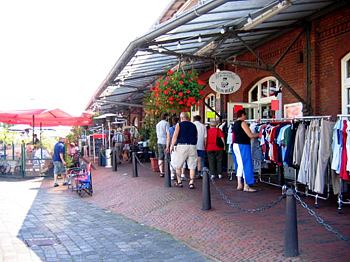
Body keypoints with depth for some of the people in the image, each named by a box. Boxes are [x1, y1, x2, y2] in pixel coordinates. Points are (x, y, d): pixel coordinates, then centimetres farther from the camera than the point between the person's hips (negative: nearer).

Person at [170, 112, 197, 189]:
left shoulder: (179, 125, 2)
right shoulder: (193, 125, 13)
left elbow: (175, 136, -7)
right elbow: (196, 136, 18)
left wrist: (172, 146, -6)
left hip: (182, 146, -3)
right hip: (192, 146, 3)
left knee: (178, 165, 11)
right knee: (192, 166, 5)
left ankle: (179, 181, 13)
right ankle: (191, 182, 0)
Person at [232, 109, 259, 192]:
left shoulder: (235, 123, 15)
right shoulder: (243, 123, -12)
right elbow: (250, 135, -14)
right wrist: (258, 134, 3)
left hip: (235, 145, 9)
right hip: (243, 145, -9)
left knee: (239, 165, 12)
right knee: (246, 164, -3)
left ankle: (239, 184, 16)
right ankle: (246, 186, -1)